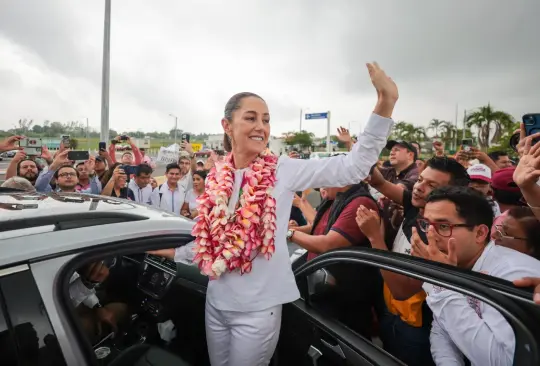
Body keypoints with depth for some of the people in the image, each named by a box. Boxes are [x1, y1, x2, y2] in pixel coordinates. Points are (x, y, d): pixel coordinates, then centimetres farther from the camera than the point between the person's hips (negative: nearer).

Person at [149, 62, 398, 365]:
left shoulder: (283, 171, -13)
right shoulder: (217, 178, -2)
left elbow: (354, 167, -19)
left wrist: (385, 103, -25)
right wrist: (174, 252, 16)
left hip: (258, 308, -4)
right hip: (216, 303, 4)